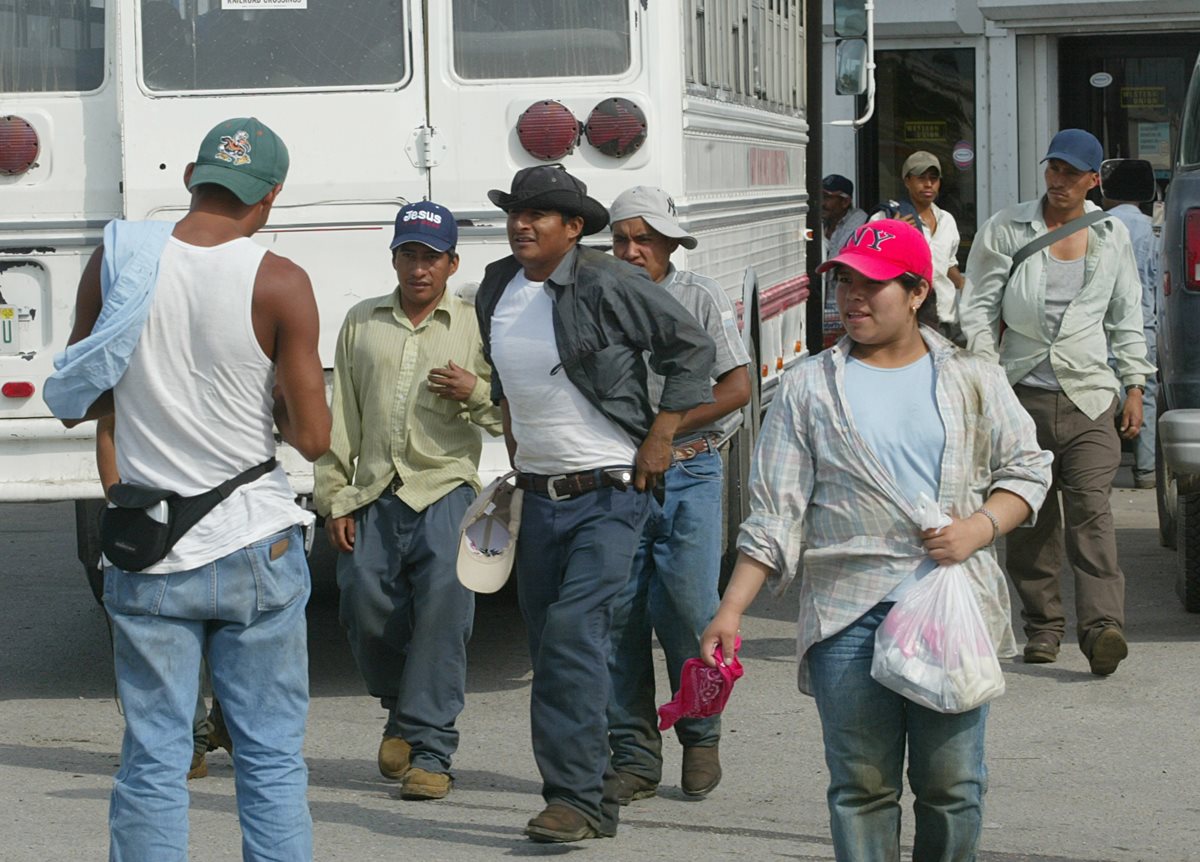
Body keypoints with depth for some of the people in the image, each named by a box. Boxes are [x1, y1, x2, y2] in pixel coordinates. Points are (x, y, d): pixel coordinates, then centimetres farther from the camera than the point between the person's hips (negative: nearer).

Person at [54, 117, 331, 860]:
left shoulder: (115, 262, -2)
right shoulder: (279, 284, -10)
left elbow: (75, 404, 6)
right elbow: (312, 437, -9)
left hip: (148, 555, 2)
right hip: (255, 549, -2)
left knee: (153, 763, 6)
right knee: (272, 760, 6)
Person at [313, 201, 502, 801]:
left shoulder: (474, 327, 10)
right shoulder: (361, 323, 16)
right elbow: (340, 416, 15)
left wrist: (476, 393, -11)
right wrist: (335, 499, 9)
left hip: (445, 489, -3)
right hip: (372, 496, 3)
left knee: (442, 613, -15)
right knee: (366, 611, -1)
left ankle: (430, 750, -12)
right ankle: (401, 710, 28)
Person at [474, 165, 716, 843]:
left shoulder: (608, 284, -13)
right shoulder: (497, 289, 7)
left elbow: (693, 347, -7)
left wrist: (661, 435, -9)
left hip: (610, 494, -7)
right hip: (540, 496, 7)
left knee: (573, 632, -17)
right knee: (551, 645, 9)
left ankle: (577, 798, -15)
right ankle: (597, 792, 21)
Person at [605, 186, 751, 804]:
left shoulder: (700, 298, 3)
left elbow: (736, 387, -1)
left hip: (688, 473, -2)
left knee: (687, 606, -8)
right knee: (619, 614, -2)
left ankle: (701, 736, 13)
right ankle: (634, 757, 6)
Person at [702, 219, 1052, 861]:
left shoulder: (972, 380, 9)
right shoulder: (808, 387, 7)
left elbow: (1027, 469, 13)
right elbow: (776, 513, 5)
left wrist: (979, 528, -7)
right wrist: (731, 610, -3)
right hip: (849, 615, 0)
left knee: (952, 784, 2)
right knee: (862, 787, 0)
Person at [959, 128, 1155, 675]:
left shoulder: (1111, 236, 10)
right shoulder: (1005, 230, 3)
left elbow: (1126, 319, 17)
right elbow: (978, 307, 3)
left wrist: (1135, 388, 12)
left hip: (1089, 394, 0)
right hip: (1022, 391, 0)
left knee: (1091, 507, -15)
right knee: (1029, 516, 4)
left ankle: (1102, 626, -25)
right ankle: (1043, 624, 17)